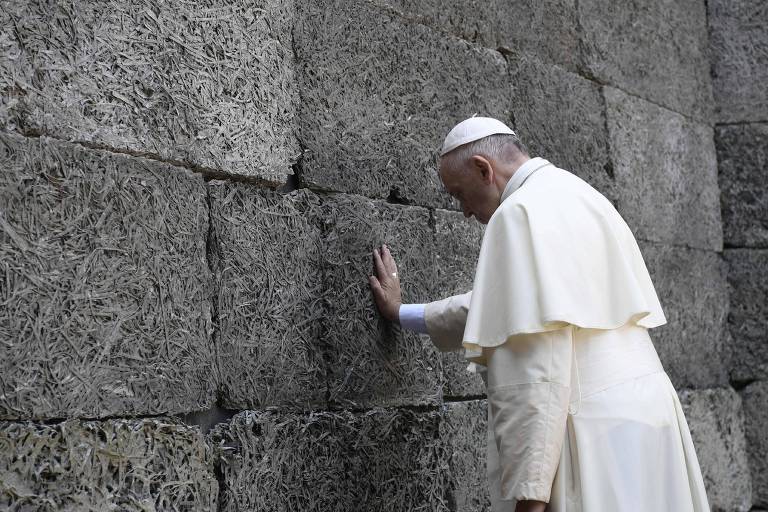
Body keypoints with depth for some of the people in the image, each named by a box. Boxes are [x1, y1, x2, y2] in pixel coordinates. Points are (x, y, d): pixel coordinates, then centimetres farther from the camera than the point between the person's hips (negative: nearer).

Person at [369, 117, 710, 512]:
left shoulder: (522, 212, -11)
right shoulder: (576, 197, 19)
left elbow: (539, 362, -21)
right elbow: (502, 304, 31)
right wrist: (402, 313, 40)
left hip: (596, 436, -10)